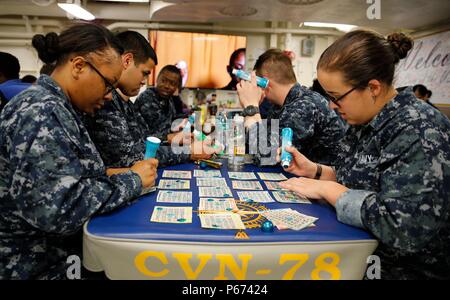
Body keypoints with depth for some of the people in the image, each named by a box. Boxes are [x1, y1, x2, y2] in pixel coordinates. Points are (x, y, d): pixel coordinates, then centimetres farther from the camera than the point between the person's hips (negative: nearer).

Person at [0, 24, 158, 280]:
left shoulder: (53, 106, 6)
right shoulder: (42, 113, -24)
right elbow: (59, 209, -32)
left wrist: (112, 174, -2)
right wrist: (132, 180, -20)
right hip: (37, 265, -9)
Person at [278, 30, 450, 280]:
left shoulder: (420, 133, -23)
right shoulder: (364, 122, 2)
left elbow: (406, 228, -33)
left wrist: (327, 189, -24)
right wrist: (314, 170, -3)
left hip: (409, 269, -7)